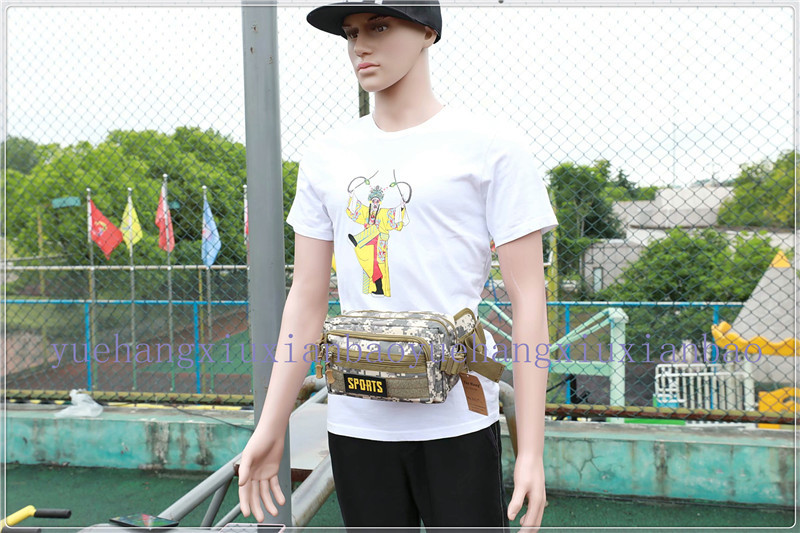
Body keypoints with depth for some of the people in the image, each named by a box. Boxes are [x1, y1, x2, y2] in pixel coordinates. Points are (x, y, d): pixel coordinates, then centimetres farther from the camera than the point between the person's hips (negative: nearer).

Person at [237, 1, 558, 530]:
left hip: (456, 422, -3)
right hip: (354, 423, 4)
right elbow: (307, 299, 11)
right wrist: (271, 428, 7)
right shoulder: (325, 155, 9)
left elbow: (528, 300, -6)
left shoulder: (491, 143, -4)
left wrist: (531, 451, -10)